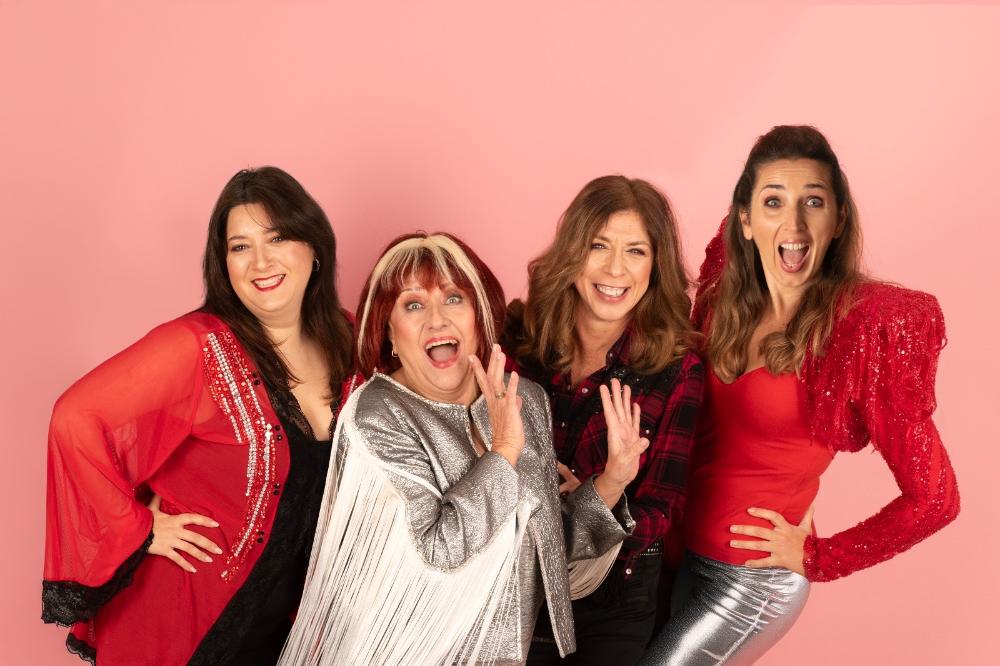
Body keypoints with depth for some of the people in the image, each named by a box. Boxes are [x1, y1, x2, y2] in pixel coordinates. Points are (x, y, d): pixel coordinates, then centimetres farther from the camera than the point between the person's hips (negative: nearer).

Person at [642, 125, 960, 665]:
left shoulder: (867, 324, -22)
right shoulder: (727, 298, -6)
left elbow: (933, 498, -17)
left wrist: (816, 558, -10)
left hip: (753, 574, -6)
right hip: (677, 548, 6)